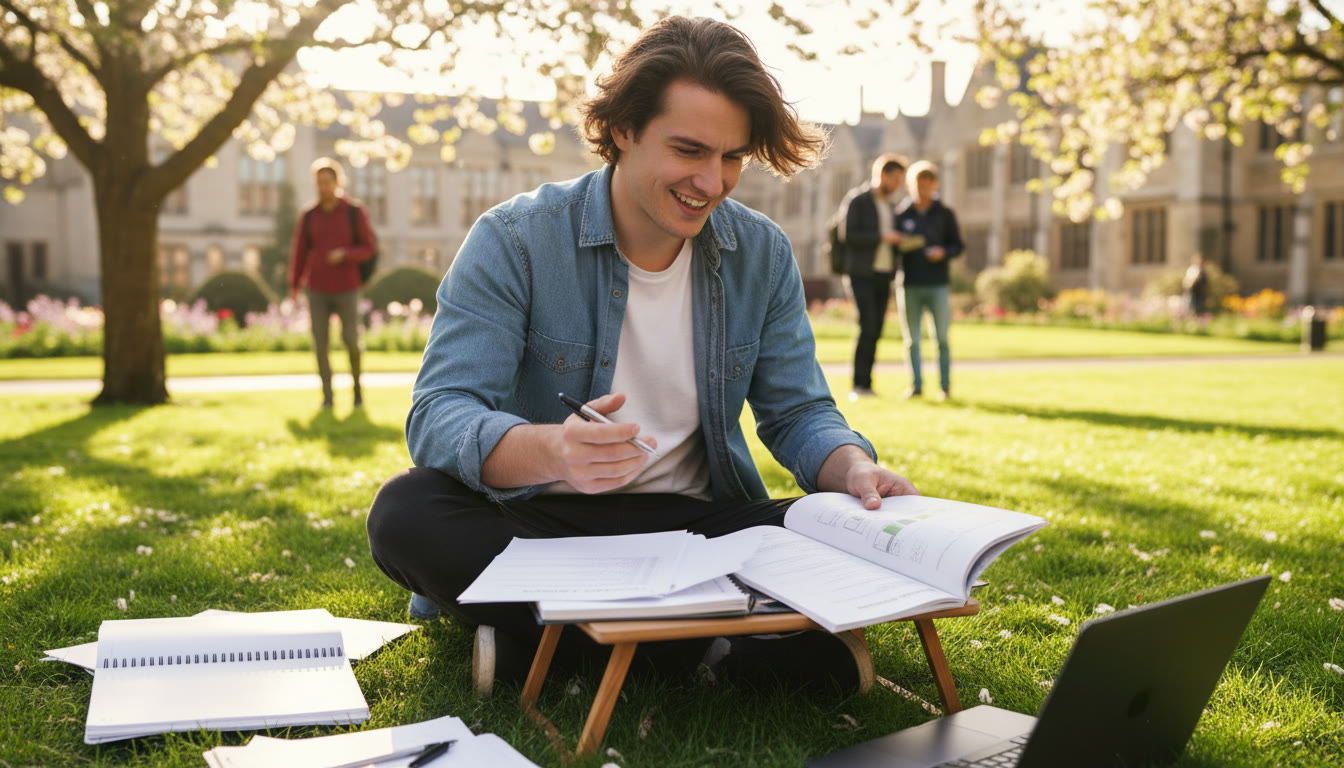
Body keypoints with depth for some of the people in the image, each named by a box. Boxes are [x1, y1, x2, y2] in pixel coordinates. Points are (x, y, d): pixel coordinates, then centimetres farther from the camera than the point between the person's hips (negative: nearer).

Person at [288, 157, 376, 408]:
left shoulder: (355, 213, -4)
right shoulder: (308, 217, 3)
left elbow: (369, 248, -3)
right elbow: (300, 252, 7)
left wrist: (344, 254, -22)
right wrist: (294, 286, -3)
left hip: (346, 289, -2)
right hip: (318, 290, 2)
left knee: (351, 340, -3)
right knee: (320, 341, -4)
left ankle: (357, 383, 23)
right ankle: (327, 396, 4)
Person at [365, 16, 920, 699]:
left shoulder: (763, 254, 2)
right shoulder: (515, 241, -10)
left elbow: (798, 413, 6)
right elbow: (439, 417, -19)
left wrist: (856, 470, -19)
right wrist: (551, 451, -42)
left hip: (694, 524, 2)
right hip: (538, 520, -1)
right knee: (407, 513, -32)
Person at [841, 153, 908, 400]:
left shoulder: (890, 204, 18)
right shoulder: (858, 199, -4)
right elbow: (848, 235, -12)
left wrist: (899, 244, 5)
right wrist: (882, 237, -15)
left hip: (884, 275, 7)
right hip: (862, 274, -7)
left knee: (876, 331, 2)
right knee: (868, 327, -15)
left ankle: (866, 385, 5)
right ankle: (859, 385, -11)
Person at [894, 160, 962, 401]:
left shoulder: (945, 214, 6)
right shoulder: (901, 214, 7)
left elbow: (958, 245, 8)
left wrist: (944, 252, -11)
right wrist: (897, 243, -13)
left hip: (937, 284, -1)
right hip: (910, 285, 1)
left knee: (942, 338, 0)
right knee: (912, 340, 3)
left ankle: (945, 386, 7)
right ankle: (916, 385, 9)